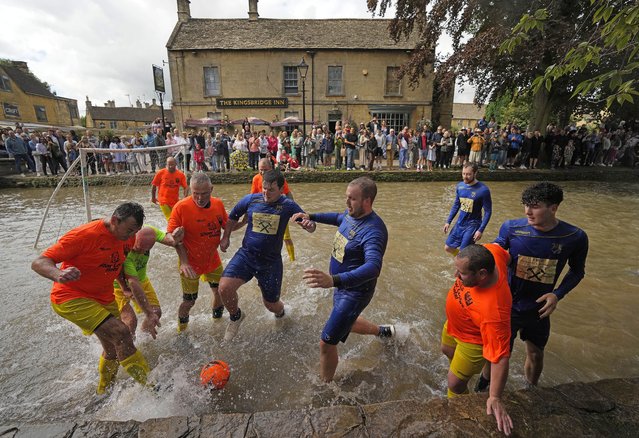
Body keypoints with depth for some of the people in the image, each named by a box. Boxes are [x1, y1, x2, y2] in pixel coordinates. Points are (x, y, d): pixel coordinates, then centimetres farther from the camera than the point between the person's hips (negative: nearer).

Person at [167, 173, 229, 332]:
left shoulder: (218, 204, -9)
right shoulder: (181, 207, -23)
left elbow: (228, 225, 6)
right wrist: (184, 261, -22)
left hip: (213, 259, 4)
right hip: (191, 263, -4)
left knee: (220, 291, 19)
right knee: (189, 301, 10)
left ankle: (217, 318, 50)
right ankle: (182, 328, 42)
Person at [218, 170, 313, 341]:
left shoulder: (288, 205, -8)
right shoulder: (250, 199, -4)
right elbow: (232, 217, 13)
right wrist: (226, 237, 12)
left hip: (271, 261, -1)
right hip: (246, 255, 1)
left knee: (271, 305, 10)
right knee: (225, 287, -20)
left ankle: (280, 311, 52)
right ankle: (236, 316, 14)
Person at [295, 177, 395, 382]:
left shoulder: (373, 231, -31)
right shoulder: (351, 215, -5)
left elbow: (373, 267, -47)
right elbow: (339, 218, 21)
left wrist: (334, 280, -62)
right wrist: (311, 216, 10)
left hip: (355, 291, -9)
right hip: (342, 285, 9)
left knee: (326, 343, -2)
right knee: (345, 323, 33)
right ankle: (383, 331, 57)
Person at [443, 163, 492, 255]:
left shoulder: (483, 190, -18)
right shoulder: (460, 186, -3)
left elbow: (488, 212, -12)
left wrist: (481, 230, -17)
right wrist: (448, 221, 6)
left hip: (472, 225, -5)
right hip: (459, 223, 5)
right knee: (448, 247, 10)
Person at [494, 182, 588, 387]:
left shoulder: (575, 237, -15)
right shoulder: (511, 228, -19)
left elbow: (577, 271, 2)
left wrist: (557, 294, -13)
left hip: (539, 308, 2)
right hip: (508, 305, -2)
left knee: (536, 355, 23)